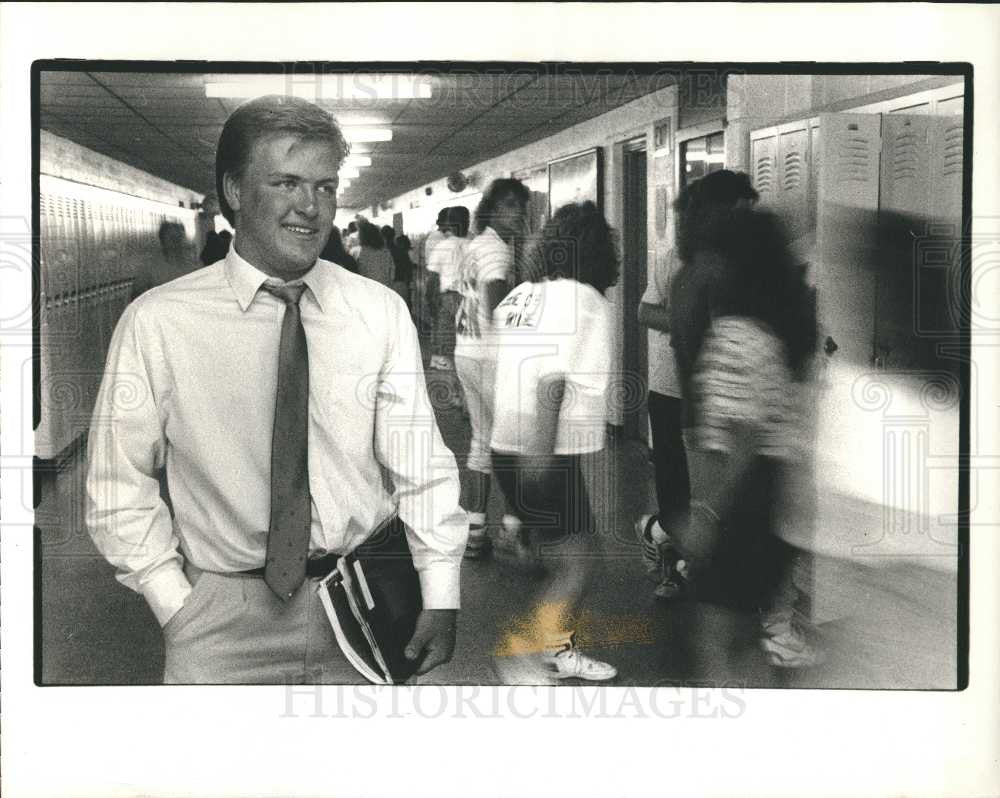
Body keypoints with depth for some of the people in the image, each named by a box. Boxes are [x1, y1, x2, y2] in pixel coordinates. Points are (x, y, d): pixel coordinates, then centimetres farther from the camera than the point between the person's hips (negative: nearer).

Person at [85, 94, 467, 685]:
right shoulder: (158, 323, -6)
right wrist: (177, 609, -6)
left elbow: (422, 467, -3)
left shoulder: (382, 312, -2)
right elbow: (120, 488, 0)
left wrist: (440, 601, -10)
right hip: (224, 619, -1)